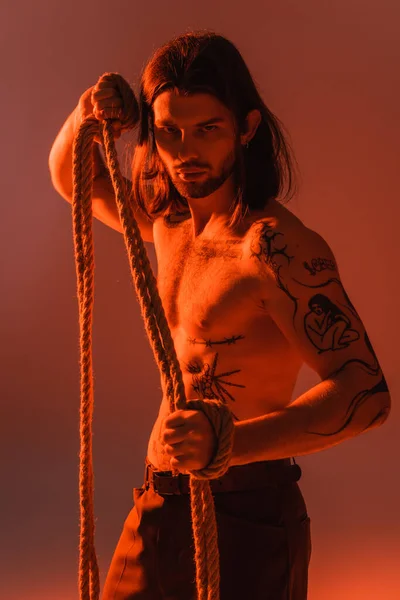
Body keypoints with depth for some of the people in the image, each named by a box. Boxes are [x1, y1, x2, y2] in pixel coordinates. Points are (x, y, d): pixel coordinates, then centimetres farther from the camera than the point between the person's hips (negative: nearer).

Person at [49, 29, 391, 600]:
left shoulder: (276, 246, -19)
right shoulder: (171, 221, 6)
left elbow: (366, 393, -28)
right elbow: (72, 180, 24)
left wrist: (228, 442, -40)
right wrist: (84, 119, 1)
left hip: (243, 515, -8)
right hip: (159, 506, 8)